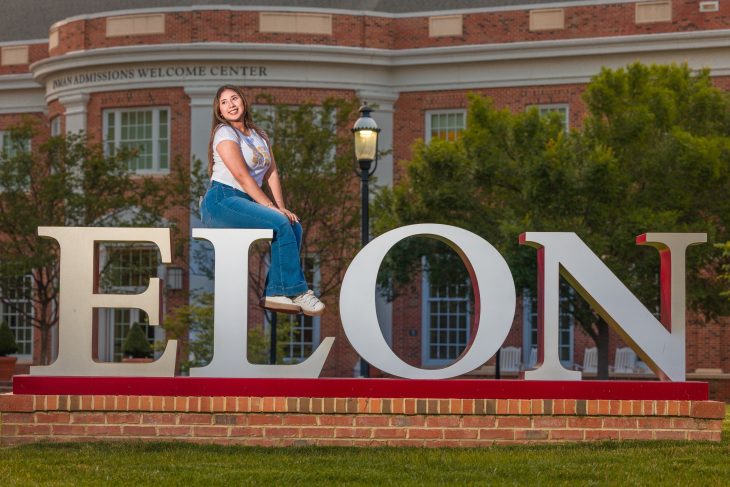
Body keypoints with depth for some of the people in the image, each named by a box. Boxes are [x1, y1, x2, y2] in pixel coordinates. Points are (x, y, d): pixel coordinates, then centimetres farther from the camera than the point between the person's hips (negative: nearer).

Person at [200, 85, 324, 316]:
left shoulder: (260, 136, 19)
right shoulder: (224, 133, -5)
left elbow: (272, 174, 11)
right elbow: (242, 176, -14)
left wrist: (281, 207, -3)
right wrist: (271, 207, -18)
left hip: (247, 202, 8)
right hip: (221, 201, -8)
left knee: (295, 227, -13)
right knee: (280, 225, -25)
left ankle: (274, 292, -16)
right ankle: (296, 291, -18)